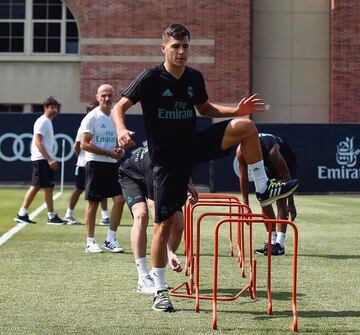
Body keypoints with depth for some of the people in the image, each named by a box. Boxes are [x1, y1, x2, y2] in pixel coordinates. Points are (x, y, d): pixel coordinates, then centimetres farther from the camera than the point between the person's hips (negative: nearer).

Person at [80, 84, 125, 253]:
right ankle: (90, 242, 9)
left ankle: (110, 239, 7)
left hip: (113, 165, 6)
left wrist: (121, 150, 1)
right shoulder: (92, 117, -7)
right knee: (93, 203, 0)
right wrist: (108, 153, -17)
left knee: (120, 199, -3)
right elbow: (84, 144, -14)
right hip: (95, 164, -6)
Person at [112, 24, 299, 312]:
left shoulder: (195, 78, 4)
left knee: (246, 127, -13)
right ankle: (160, 292, 8)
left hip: (194, 145, 4)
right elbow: (119, 107, -10)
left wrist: (236, 110, 6)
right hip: (166, 157, -4)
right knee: (164, 223, -4)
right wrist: (122, 130, -31)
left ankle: (263, 189, -1)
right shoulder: (151, 78, -11)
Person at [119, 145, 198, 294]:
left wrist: (188, 183, -11)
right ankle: (143, 278, -30)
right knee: (141, 214, -33)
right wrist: (169, 253, -51)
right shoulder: (155, 166, -45)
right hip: (131, 176, -6)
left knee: (178, 224, -11)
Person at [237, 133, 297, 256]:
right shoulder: (241, 151, -28)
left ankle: (280, 245, -21)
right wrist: (246, 205, -14)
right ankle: (272, 241, 5)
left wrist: (291, 204, -29)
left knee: (281, 201, -17)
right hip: (269, 164, 6)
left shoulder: (272, 151, -42)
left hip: (286, 162, -6)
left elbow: (287, 178, -33)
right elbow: (243, 178, -16)